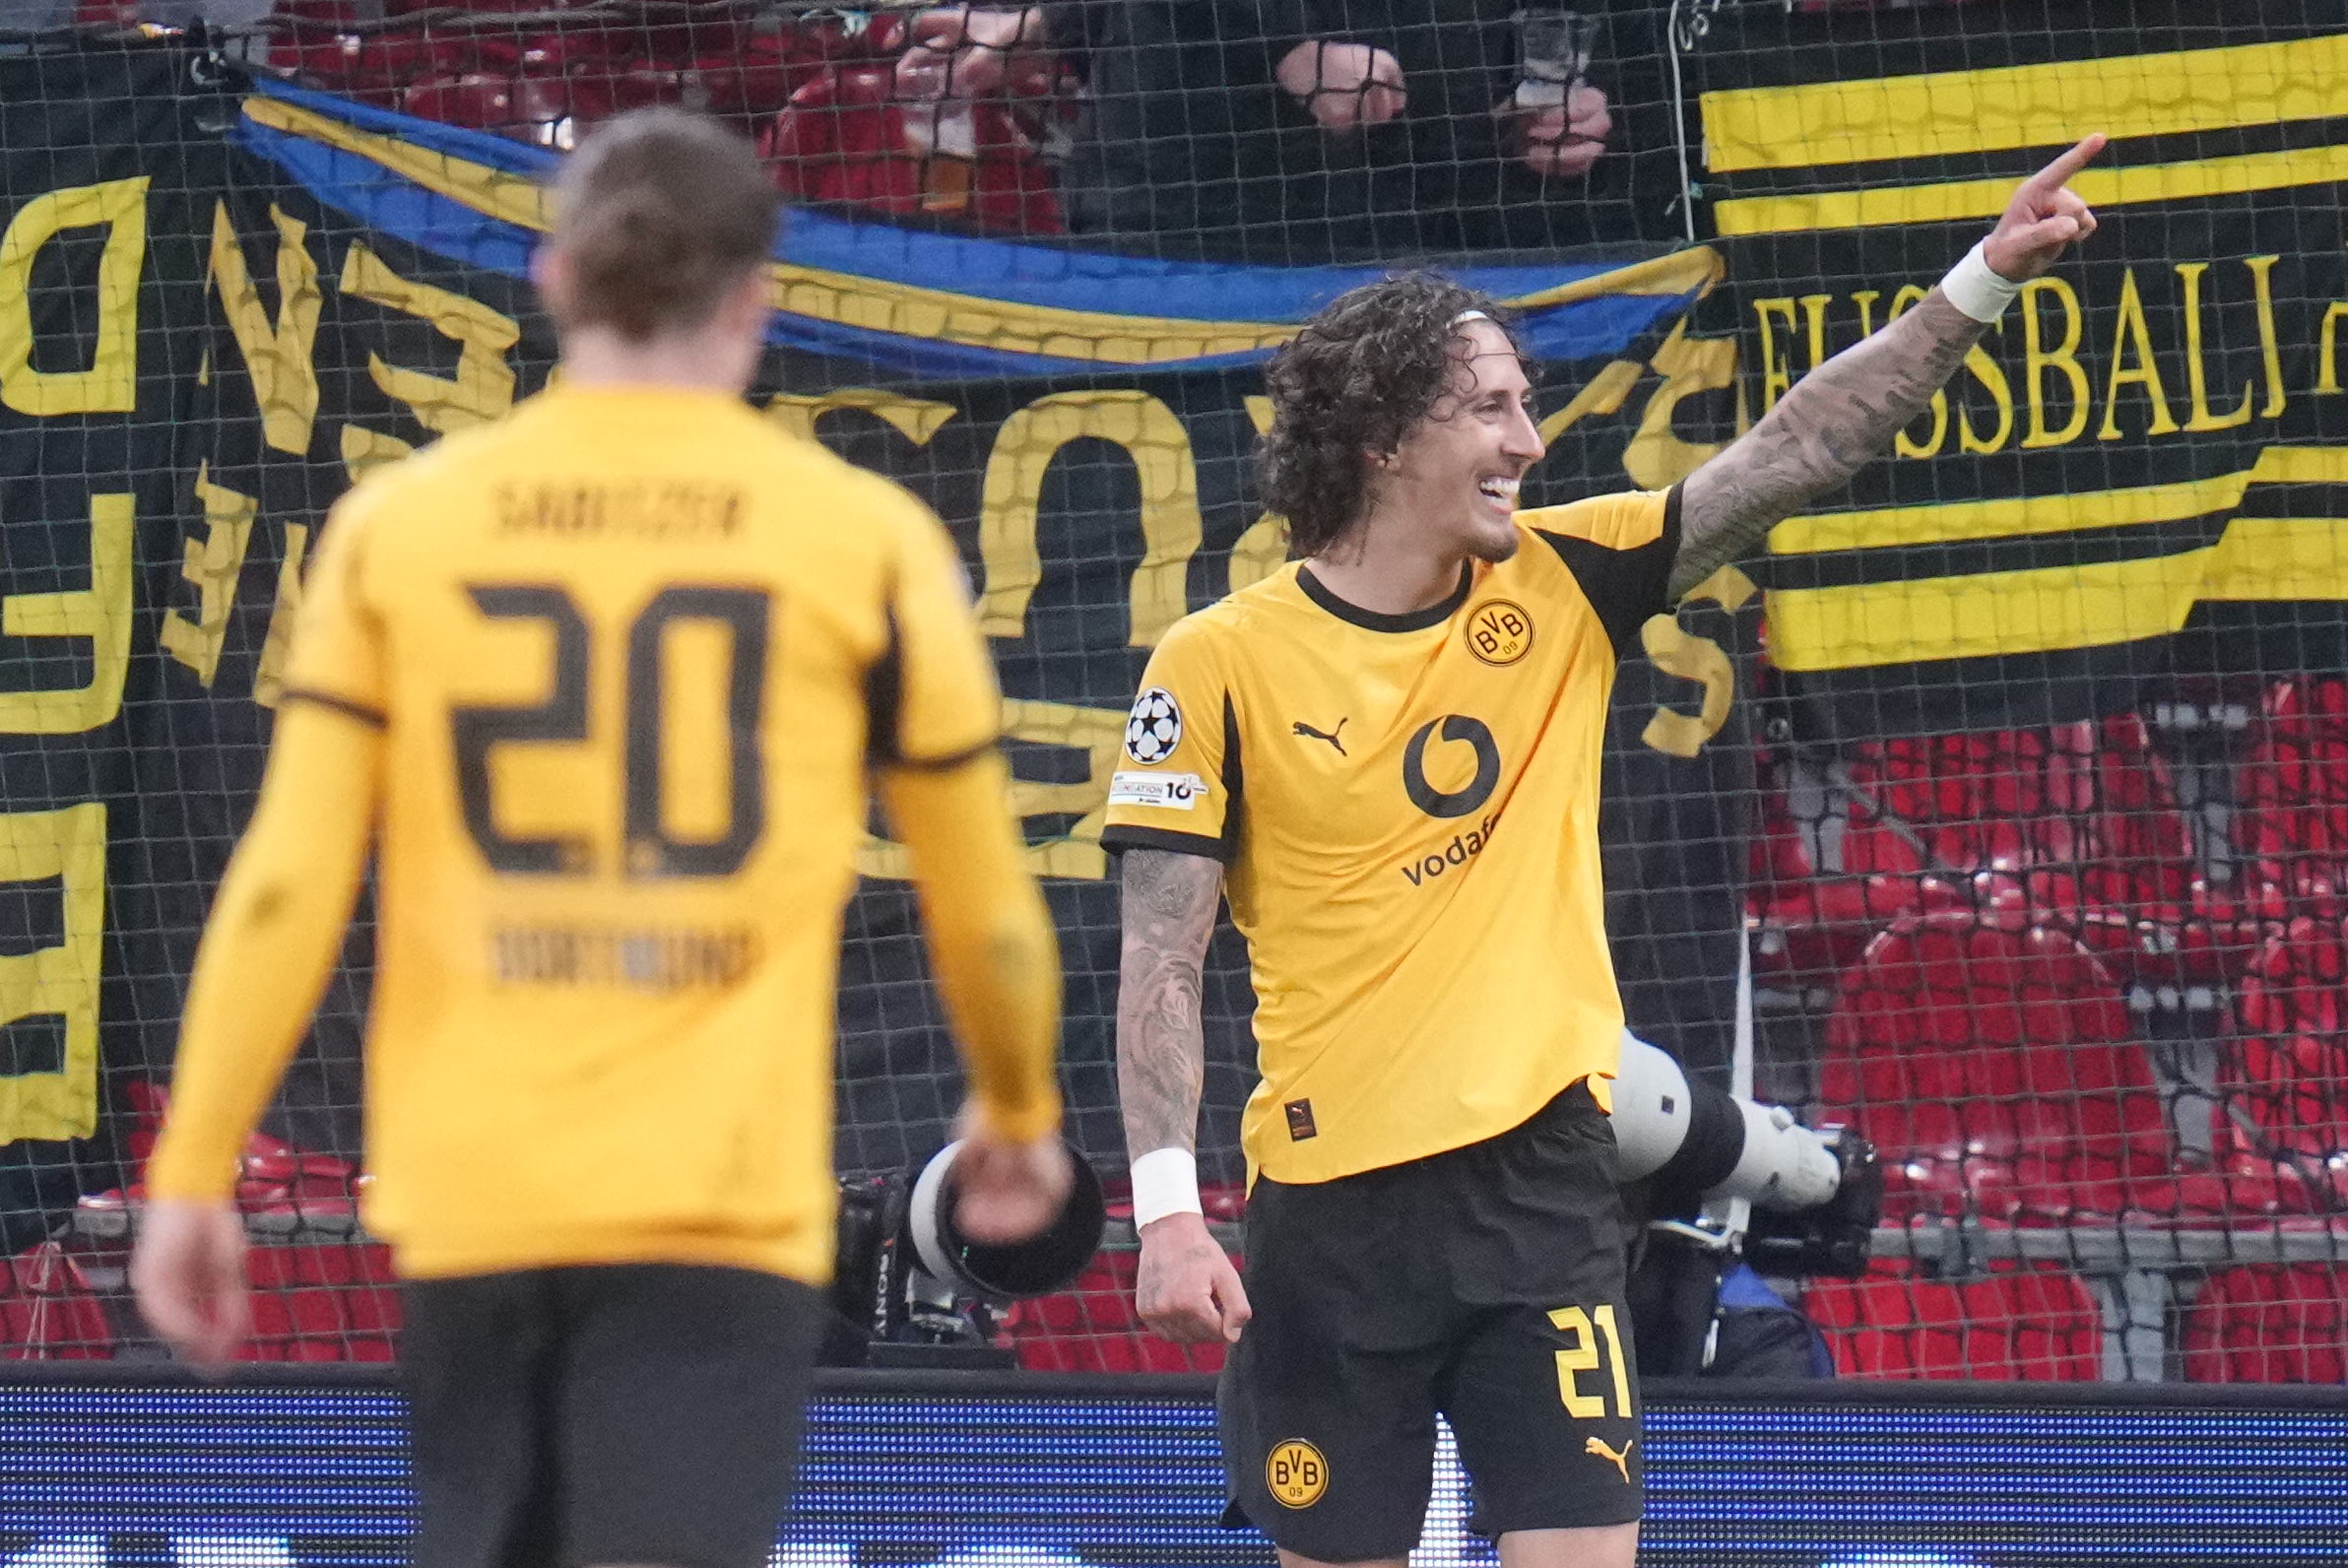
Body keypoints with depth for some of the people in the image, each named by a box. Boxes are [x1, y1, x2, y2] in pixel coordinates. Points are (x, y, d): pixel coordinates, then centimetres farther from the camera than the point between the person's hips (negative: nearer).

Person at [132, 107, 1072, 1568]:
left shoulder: (395, 526, 4)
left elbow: (288, 883, -1)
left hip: (466, 1206, 3)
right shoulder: (866, 536, 2)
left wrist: (193, 1175, 4)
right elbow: (984, 903, 10)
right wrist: (1020, 1116, 28)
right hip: (719, 1209, -3)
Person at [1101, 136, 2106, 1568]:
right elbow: (1162, 964, -5)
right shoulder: (1220, 666, -5)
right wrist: (1168, 1210, -14)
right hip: (1330, 1207, -2)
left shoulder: (1559, 588, 4)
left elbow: (1792, 456, -2)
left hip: (1542, 1181, 2)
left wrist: (1982, 283, -11)